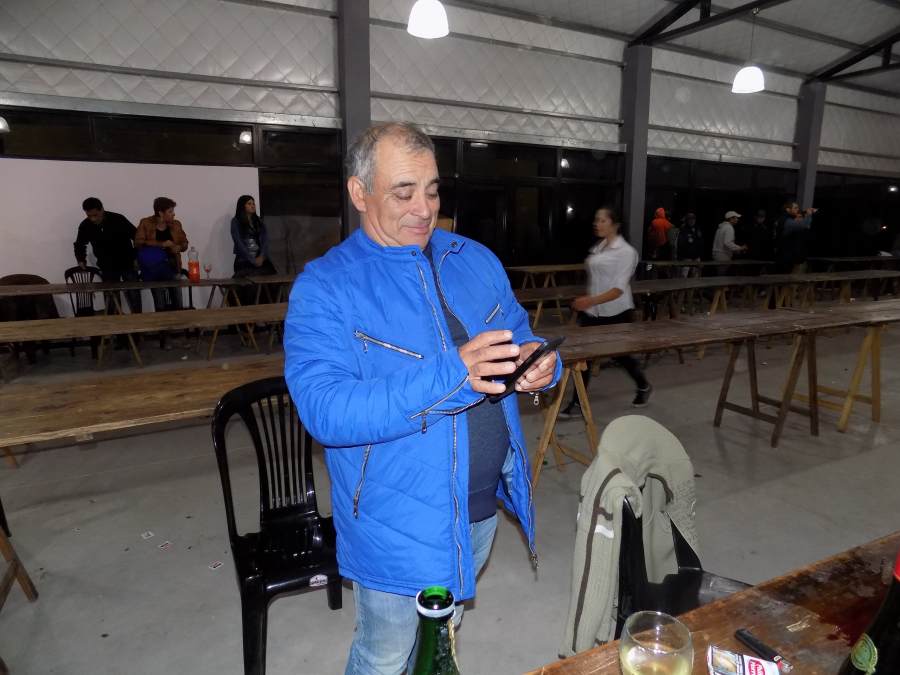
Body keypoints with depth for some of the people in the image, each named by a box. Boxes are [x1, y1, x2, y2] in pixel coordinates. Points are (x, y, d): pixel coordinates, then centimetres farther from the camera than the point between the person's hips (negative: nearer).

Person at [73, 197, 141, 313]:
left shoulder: (118, 219, -18)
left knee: (134, 297, 0)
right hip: (107, 267, 2)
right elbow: (79, 245, 11)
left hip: (127, 264, -2)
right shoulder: (85, 226, -8)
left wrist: (136, 258, -10)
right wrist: (81, 260, -4)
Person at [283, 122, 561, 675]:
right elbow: (325, 410, -27)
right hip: (399, 526, -5)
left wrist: (541, 366, -16)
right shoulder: (324, 288, -16)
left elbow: (521, 340, 9)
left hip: (484, 504, 5)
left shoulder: (475, 260, 1)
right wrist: (450, 377, -37)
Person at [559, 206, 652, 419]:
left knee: (620, 355, 10)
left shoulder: (626, 252, -11)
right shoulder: (596, 248, 9)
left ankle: (643, 387, 39)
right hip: (592, 312, 6)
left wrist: (591, 301, -32)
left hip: (616, 313, -6)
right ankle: (577, 404, 5)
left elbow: (619, 288, -20)